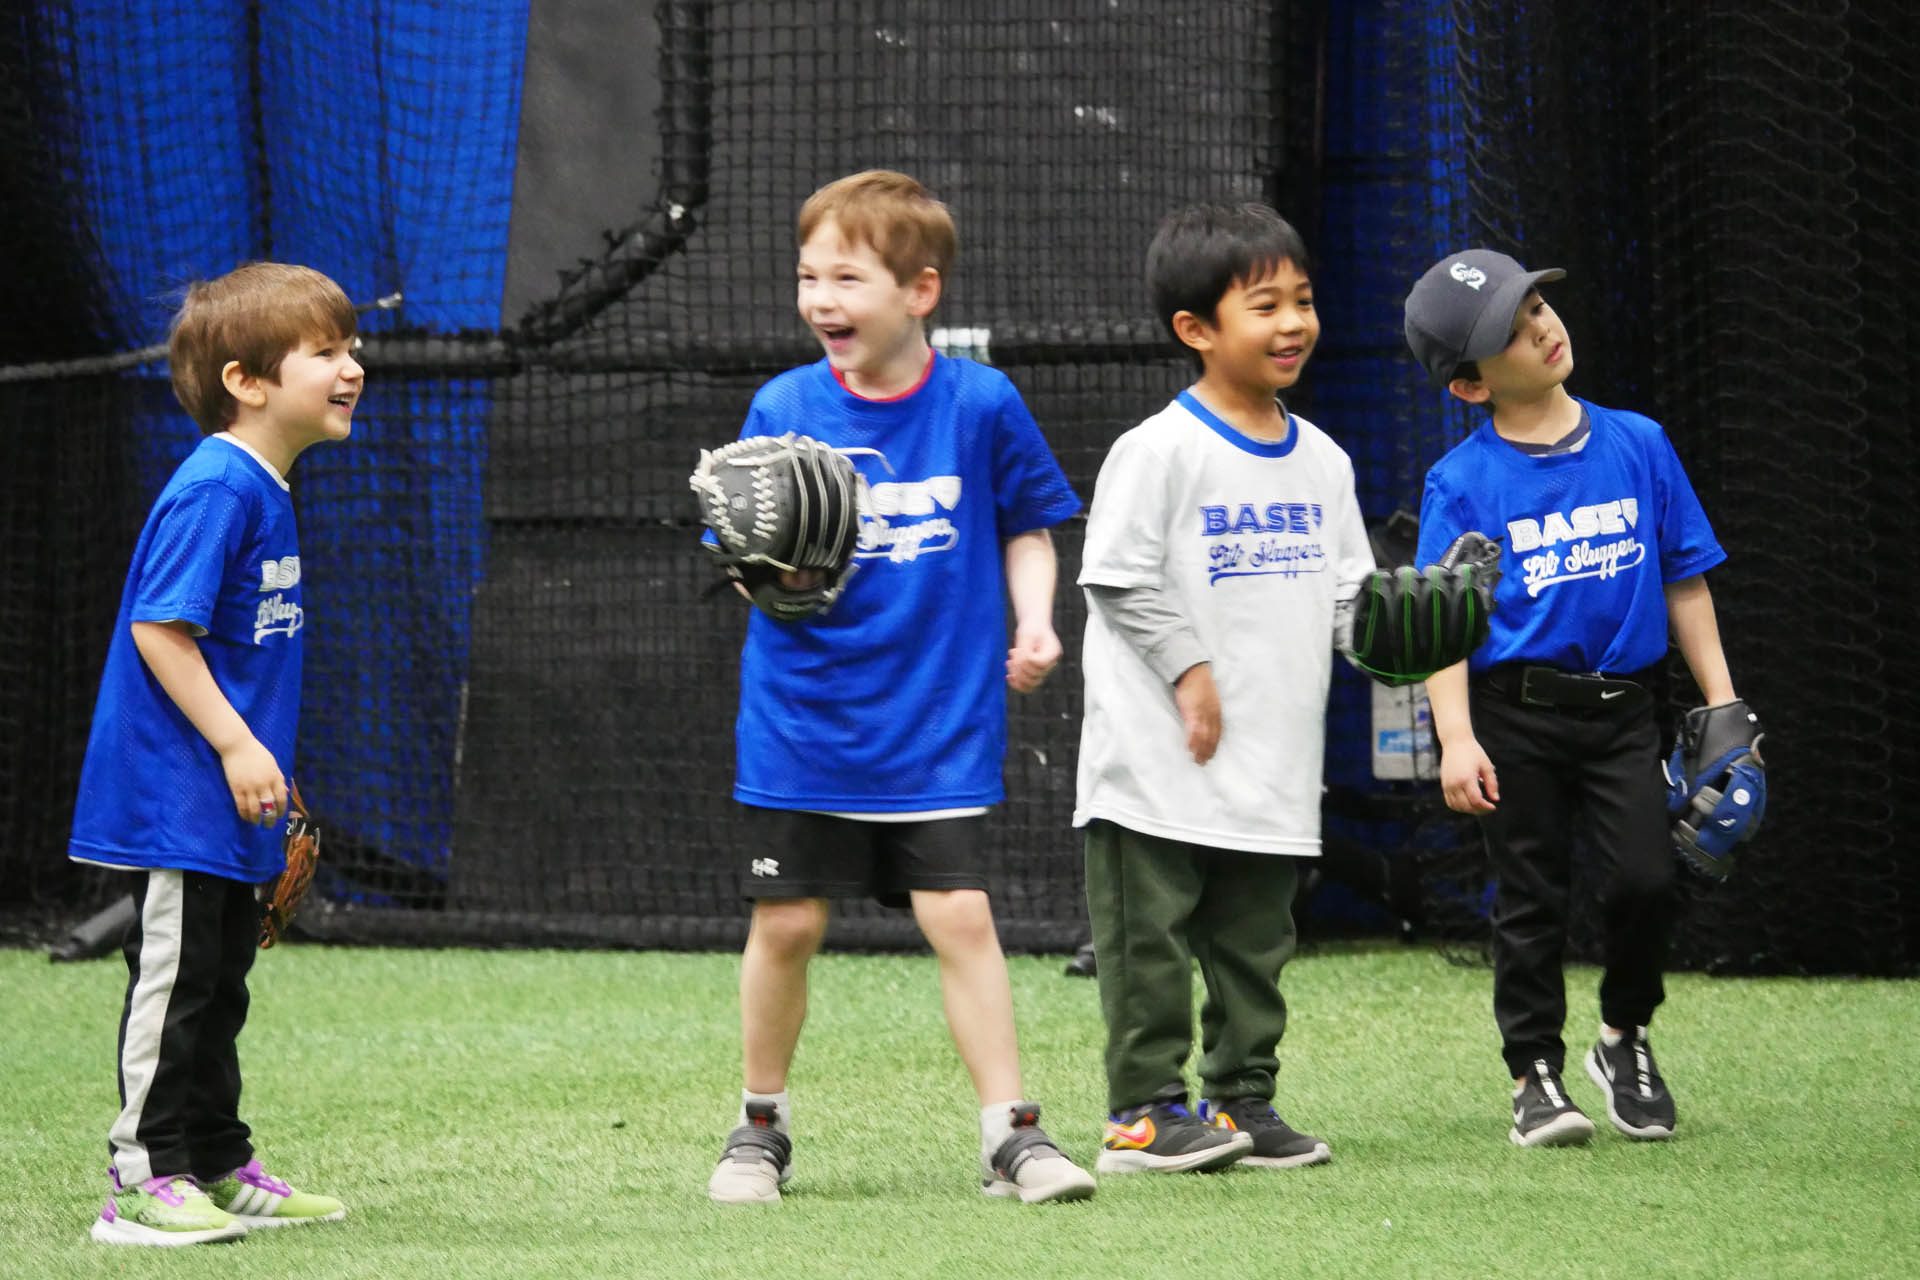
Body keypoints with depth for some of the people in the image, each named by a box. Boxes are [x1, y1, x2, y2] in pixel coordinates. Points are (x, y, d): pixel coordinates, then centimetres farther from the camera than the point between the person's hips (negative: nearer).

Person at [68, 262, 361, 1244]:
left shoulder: (264, 489, 12)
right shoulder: (213, 489, -18)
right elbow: (159, 627, -23)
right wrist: (237, 746, -22)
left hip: (227, 808, 10)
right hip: (174, 795, -10)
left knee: (218, 986, 16)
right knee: (173, 981, -6)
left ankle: (219, 1171, 25)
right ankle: (143, 1182, -3)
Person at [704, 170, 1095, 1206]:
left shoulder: (981, 405, -4)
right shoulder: (783, 408, -5)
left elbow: (1028, 527, 10)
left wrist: (1033, 618, -6)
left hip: (940, 725, -1)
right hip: (803, 722, 1)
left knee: (960, 915, -7)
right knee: (785, 924, 6)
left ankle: (1011, 1135, 0)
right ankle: (761, 1125, 24)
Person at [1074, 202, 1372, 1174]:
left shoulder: (1322, 461, 11)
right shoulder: (1160, 451, -10)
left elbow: (1347, 591, 15)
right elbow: (1122, 580, -11)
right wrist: (1189, 670, -14)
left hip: (1276, 765, 6)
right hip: (1162, 765, -6)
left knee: (1255, 940, 12)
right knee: (1152, 936, -2)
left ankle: (1242, 1099, 20)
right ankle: (1145, 1109, 3)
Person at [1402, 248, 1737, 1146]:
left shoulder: (1638, 444, 6)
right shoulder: (1461, 482, -3)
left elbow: (1684, 580, 11)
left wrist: (1720, 701, 7)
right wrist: (1456, 737, -17)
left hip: (1622, 707, 2)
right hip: (1517, 710, -2)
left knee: (1645, 878, -9)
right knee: (1531, 900, 3)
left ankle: (1623, 1039, 15)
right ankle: (1536, 1078, 16)